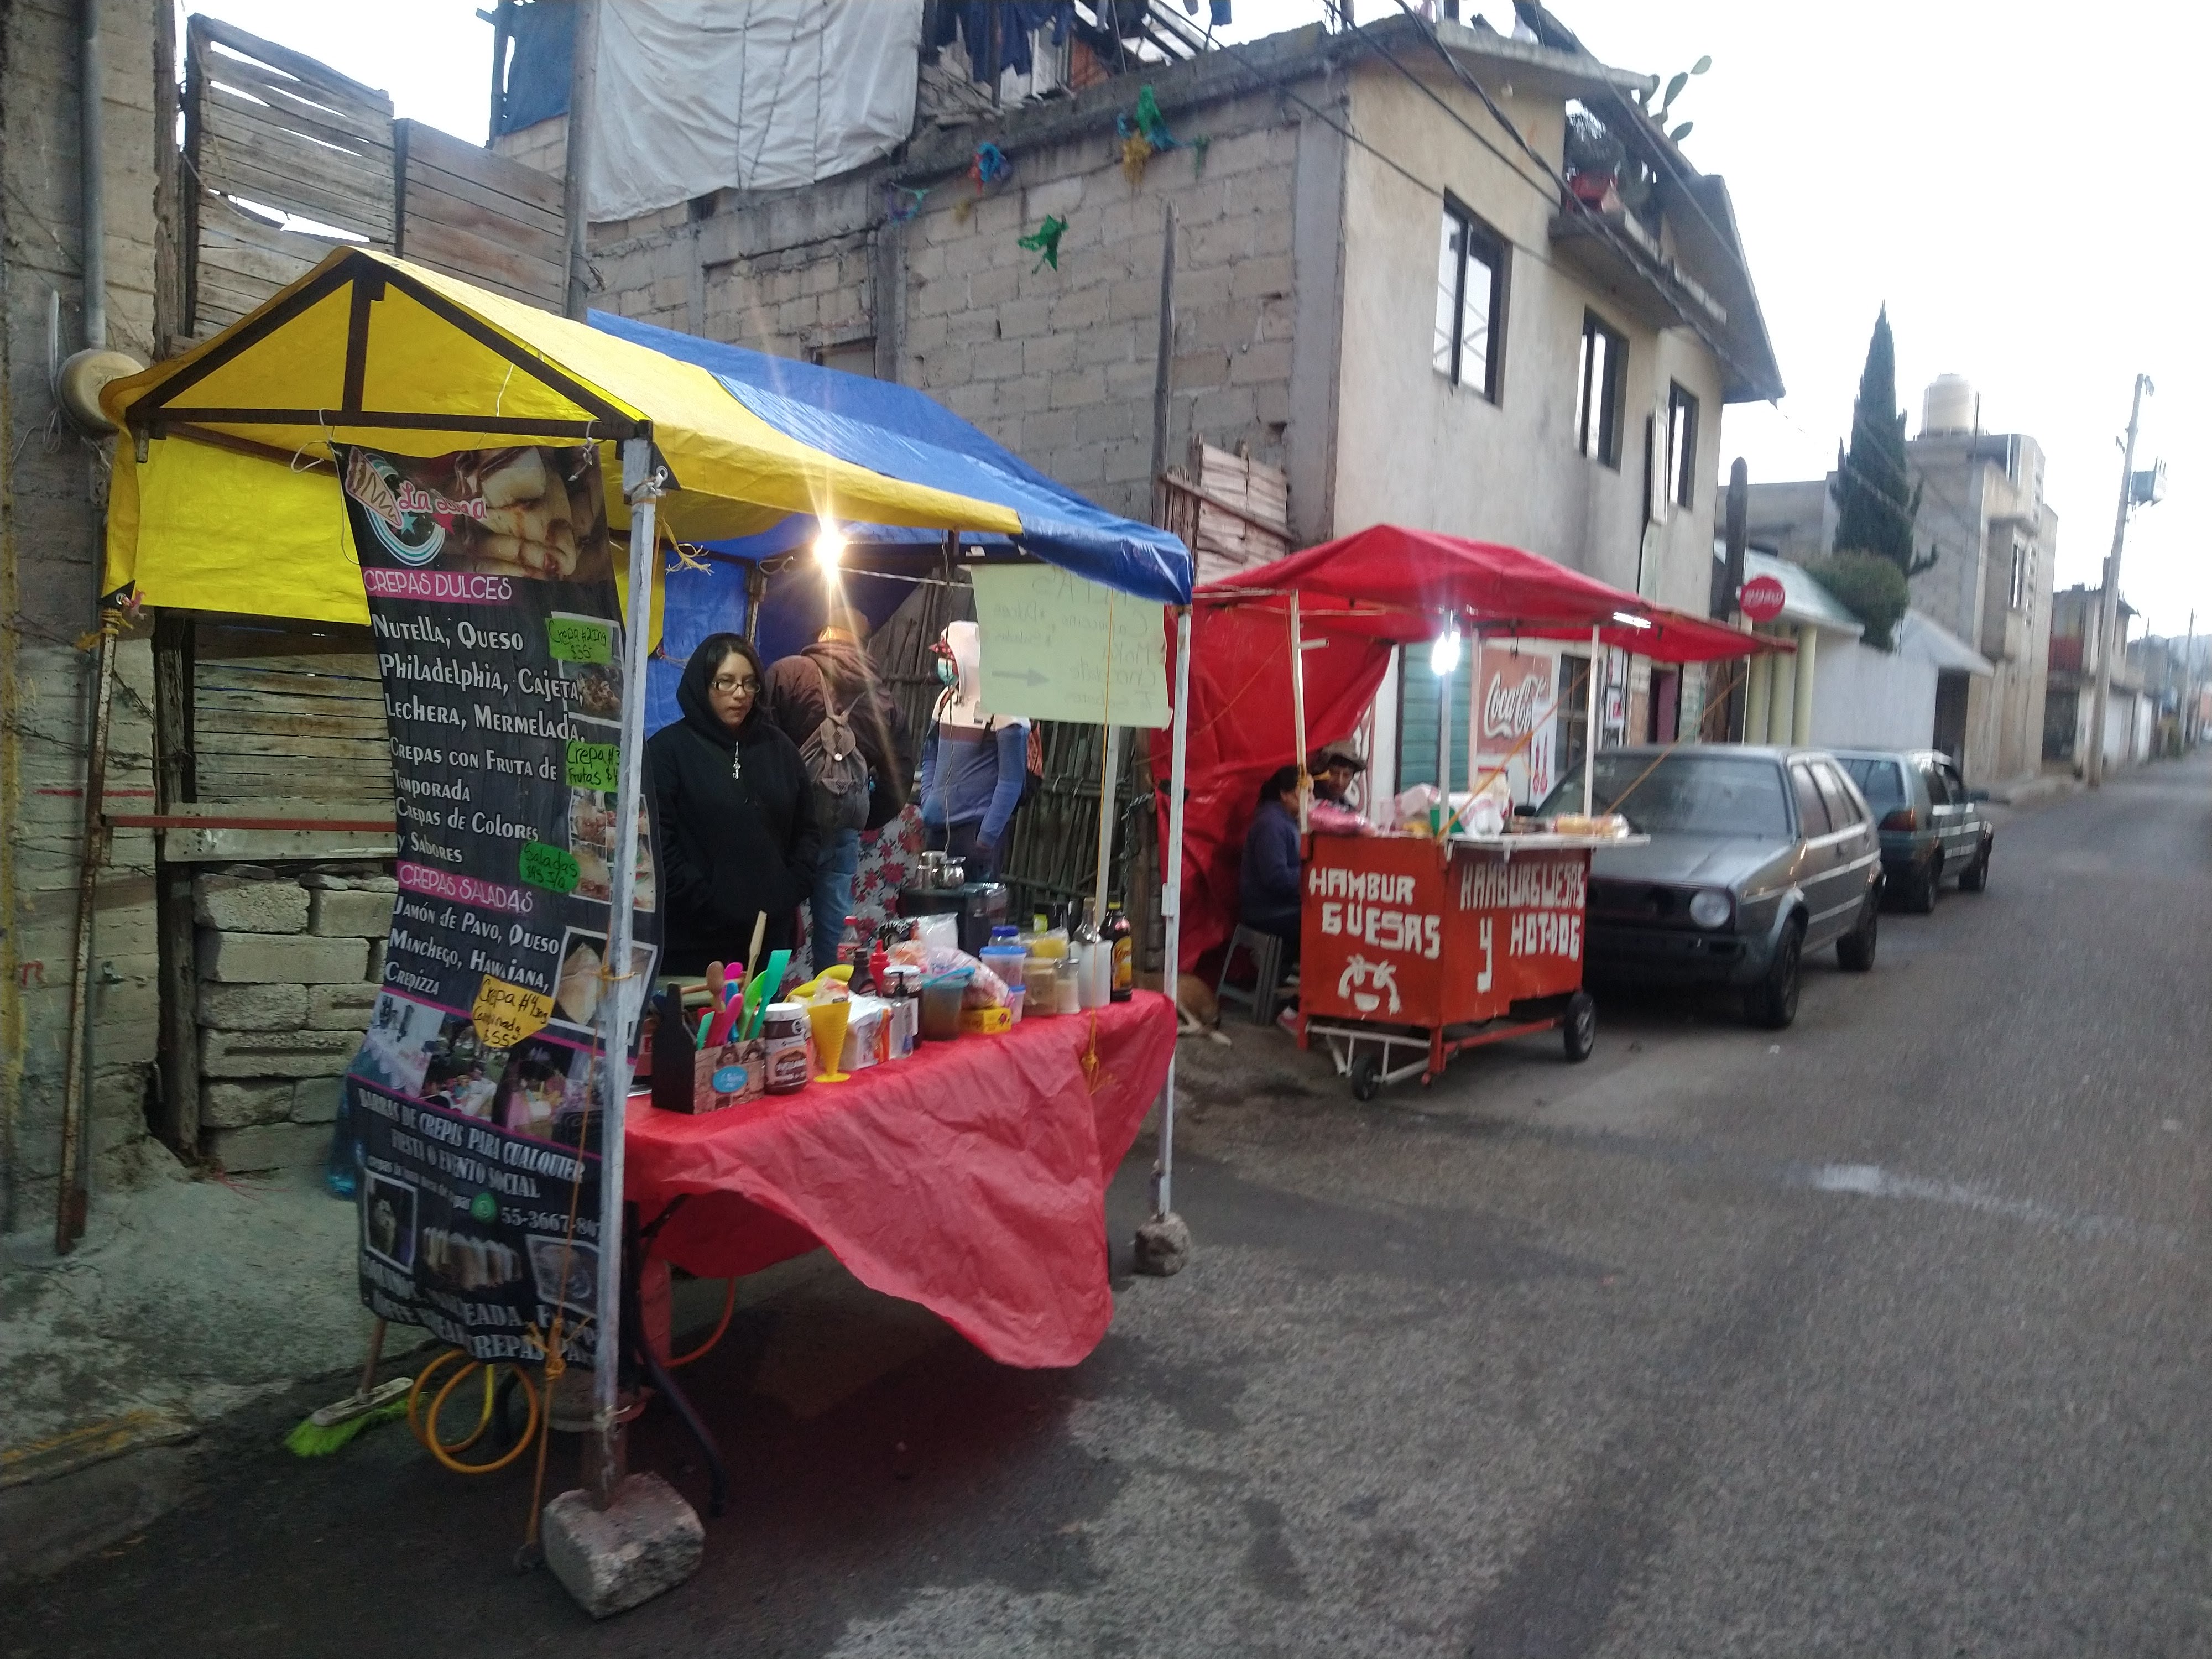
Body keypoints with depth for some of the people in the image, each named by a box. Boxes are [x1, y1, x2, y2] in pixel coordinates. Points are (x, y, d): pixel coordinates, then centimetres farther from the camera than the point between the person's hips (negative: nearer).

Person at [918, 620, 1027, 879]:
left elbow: (1012, 780, -14)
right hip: (937, 825, 7)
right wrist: (927, 808, 8)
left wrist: (987, 837, -17)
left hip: (978, 827, -7)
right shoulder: (946, 699, 11)